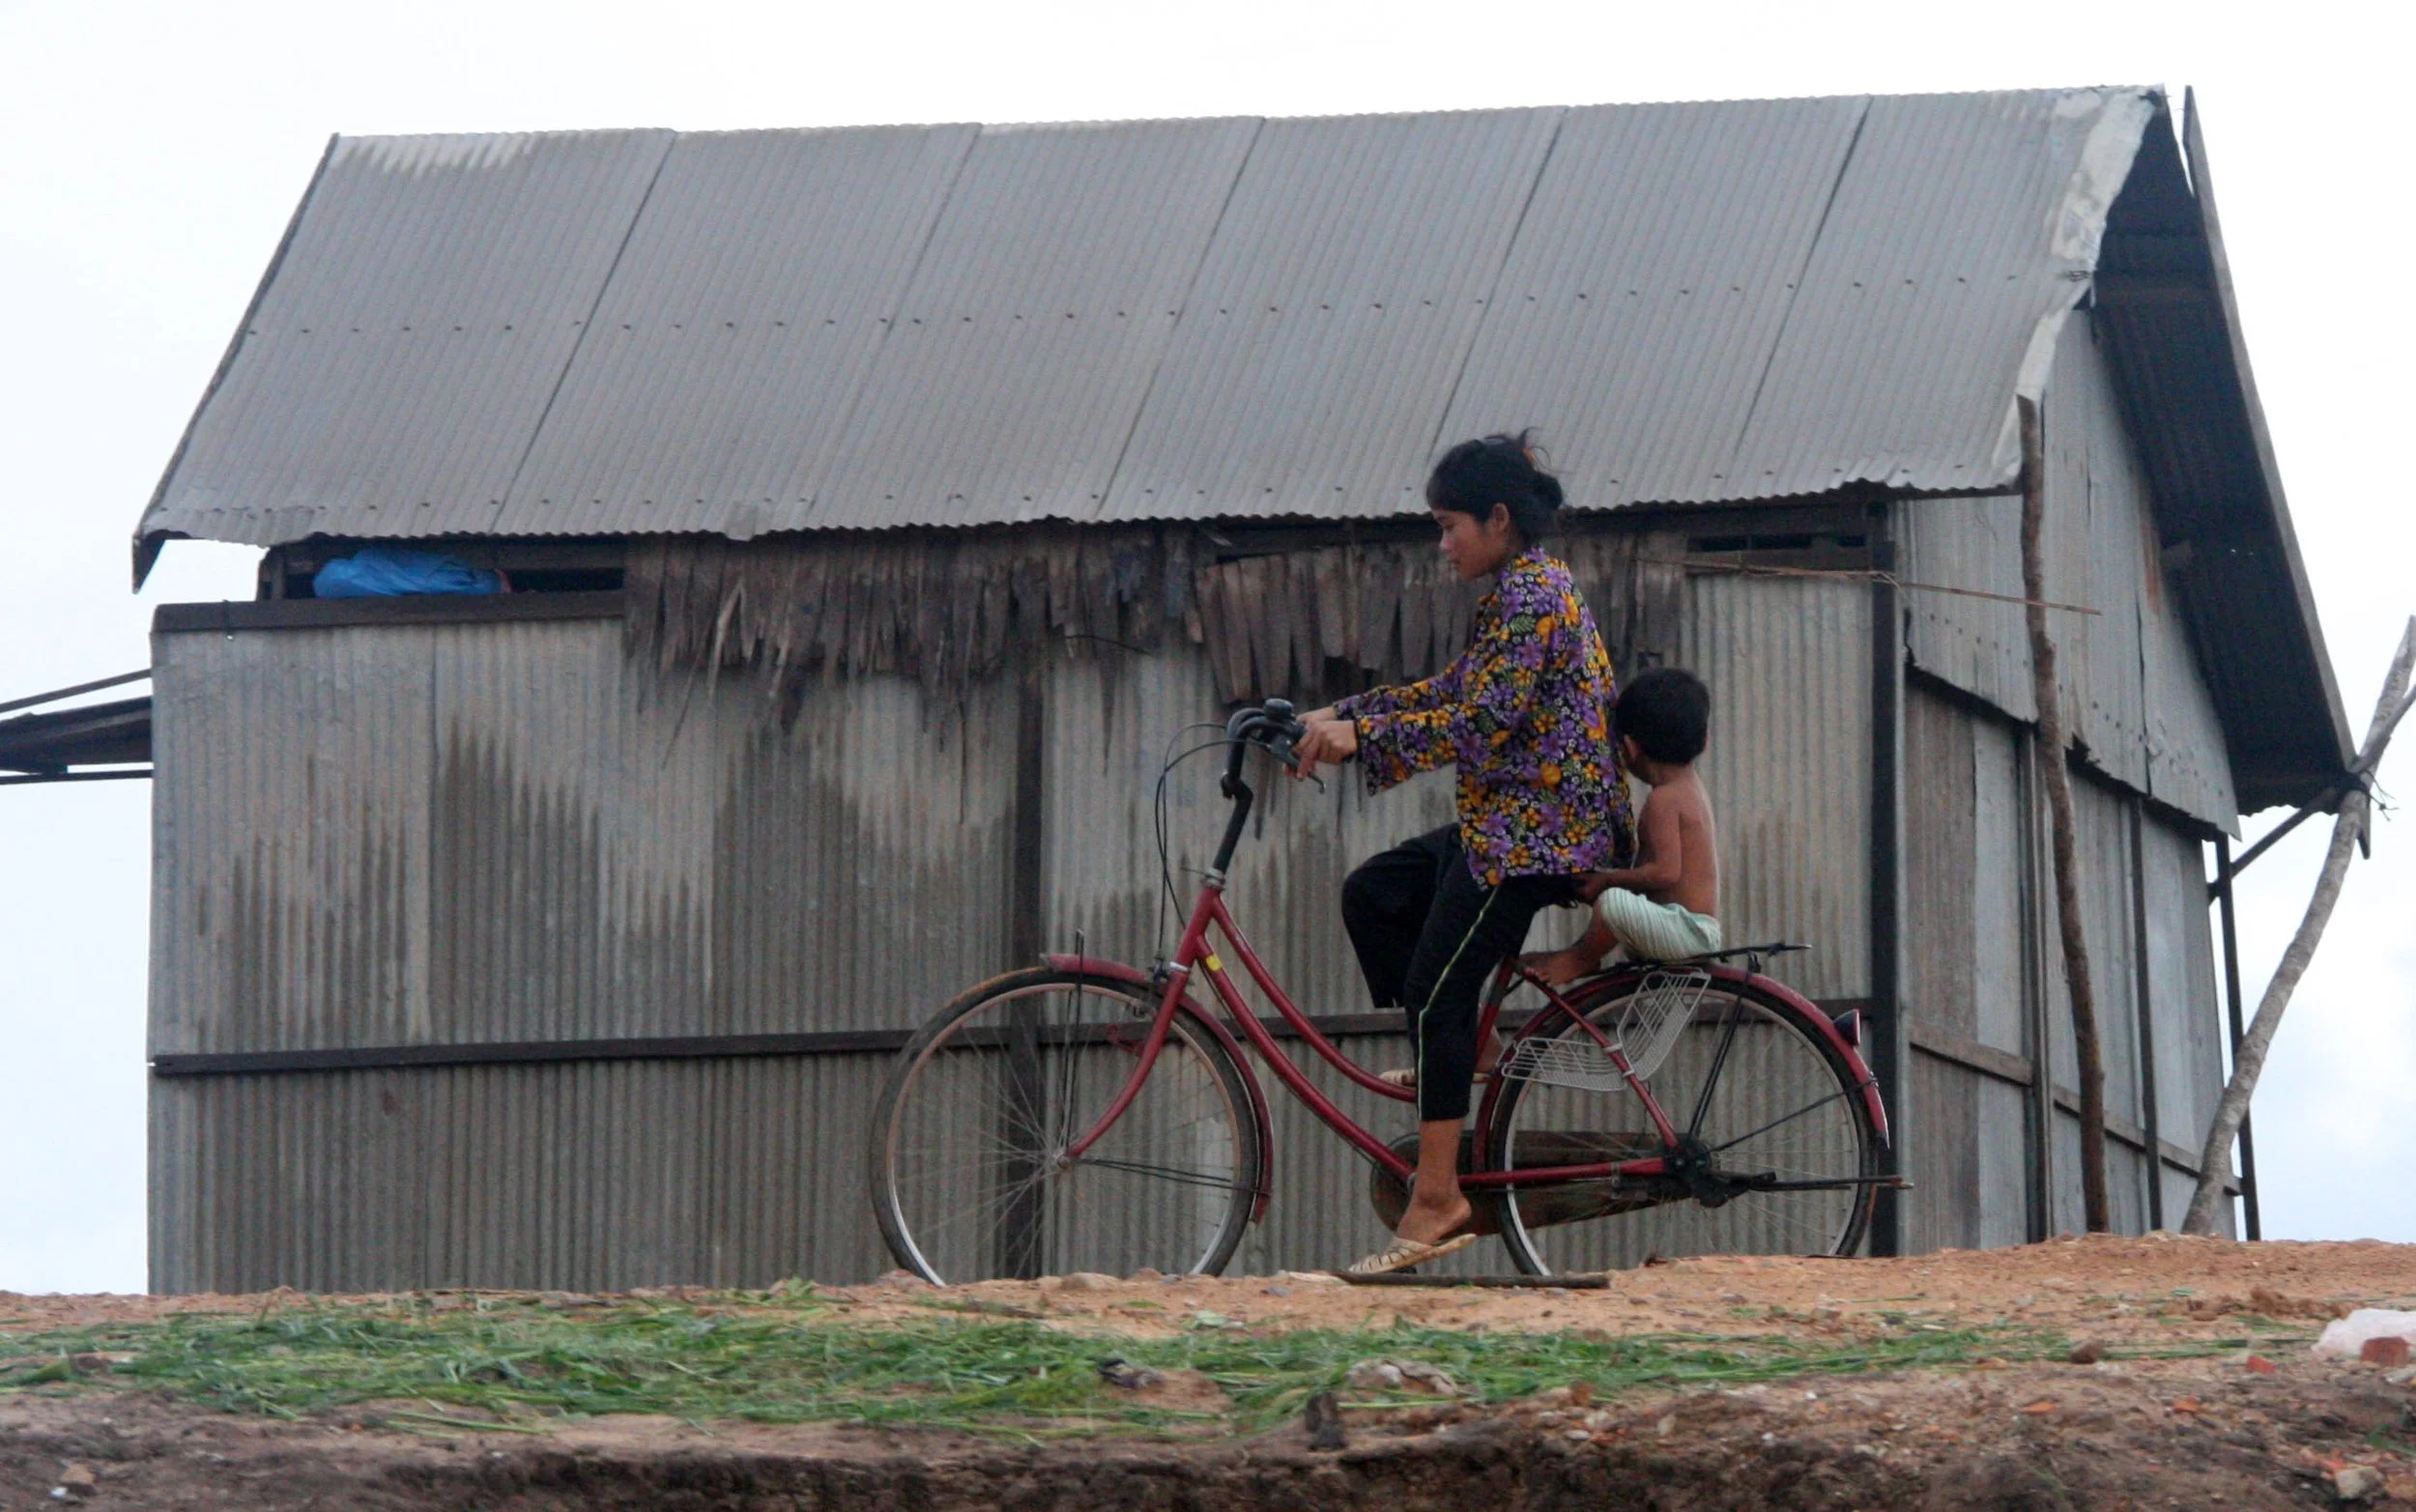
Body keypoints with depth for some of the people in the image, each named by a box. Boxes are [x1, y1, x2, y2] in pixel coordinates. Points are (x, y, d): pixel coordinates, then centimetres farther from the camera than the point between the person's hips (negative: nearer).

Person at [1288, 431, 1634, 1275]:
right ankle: (1448, 1061, 14)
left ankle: (1437, 1198, -14)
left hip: (1532, 833, -11)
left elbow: (1481, 721, -23)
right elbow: (1456, 691, 20)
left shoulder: (1530, 597, -16)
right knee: (1373, 895, 14)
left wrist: (1361, 736, -21)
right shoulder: (1528, 590, 16)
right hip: (1511, 821, 11)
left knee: (1437, 990, -13)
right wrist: (1340, 716, 13)